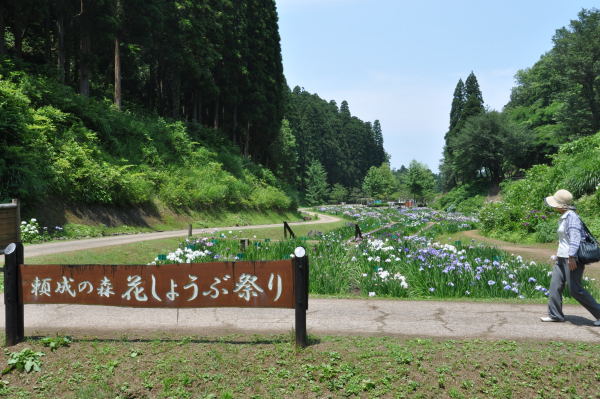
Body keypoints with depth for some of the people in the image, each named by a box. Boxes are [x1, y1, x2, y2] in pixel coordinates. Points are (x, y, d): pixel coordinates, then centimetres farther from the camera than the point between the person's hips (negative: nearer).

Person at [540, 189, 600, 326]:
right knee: (555, 286, 8)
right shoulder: (563, 217, 14)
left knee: (575, 289, -5)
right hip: (562, 257, 10)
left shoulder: (571, 216, -15)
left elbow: (575, 236, -23)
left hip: (572, 258, -10)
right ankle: (555, 314, 15)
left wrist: (572, 256, -28)